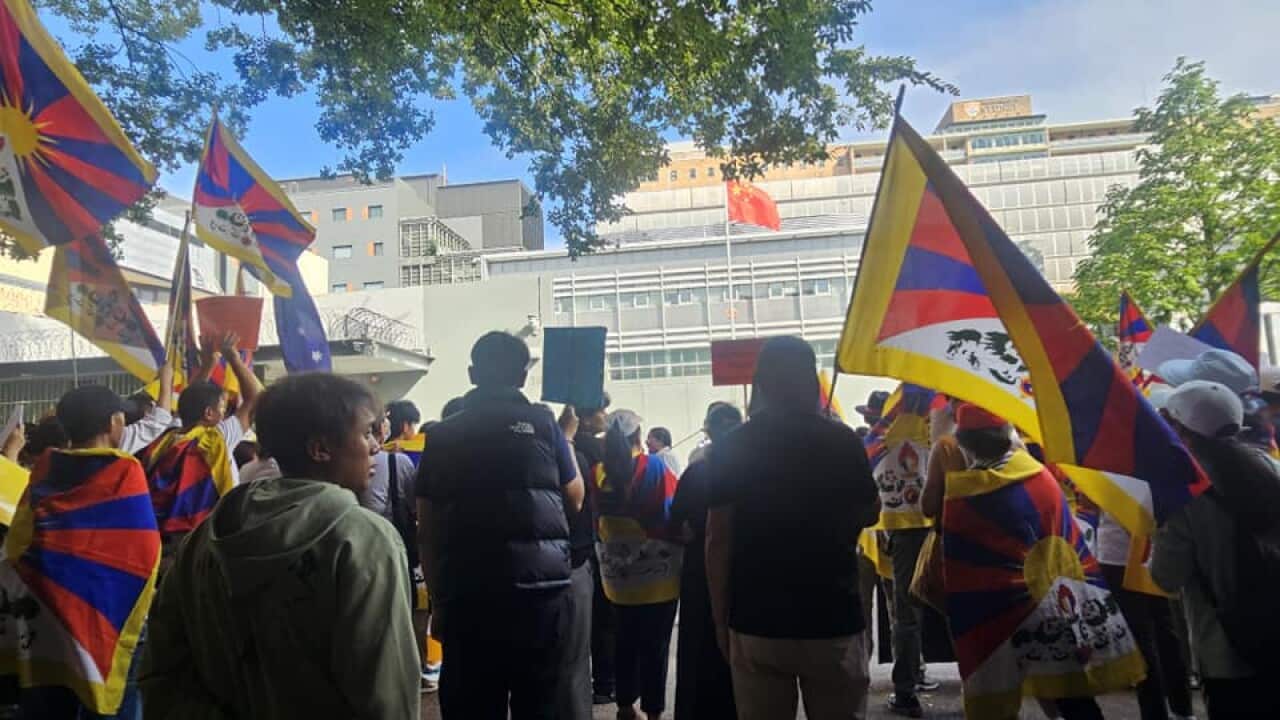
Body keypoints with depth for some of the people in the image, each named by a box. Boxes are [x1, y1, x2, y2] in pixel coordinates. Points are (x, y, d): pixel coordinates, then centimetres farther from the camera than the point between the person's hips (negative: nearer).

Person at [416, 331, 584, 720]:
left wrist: (438, 601, 12)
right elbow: (575, 500, 11)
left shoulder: (443, 435, 4)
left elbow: (428, 531, 4)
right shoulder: (543, 423, 0)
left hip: (467, 595, 1)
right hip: (543, 589, -1)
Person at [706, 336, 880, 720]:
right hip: (833, 618, -1)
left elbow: (717, 540, -3)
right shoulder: (842, 440, -6)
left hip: (755, 621, 1)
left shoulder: (731, 447, -4)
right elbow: (870, 514, 10)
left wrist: (720, 618, 5)